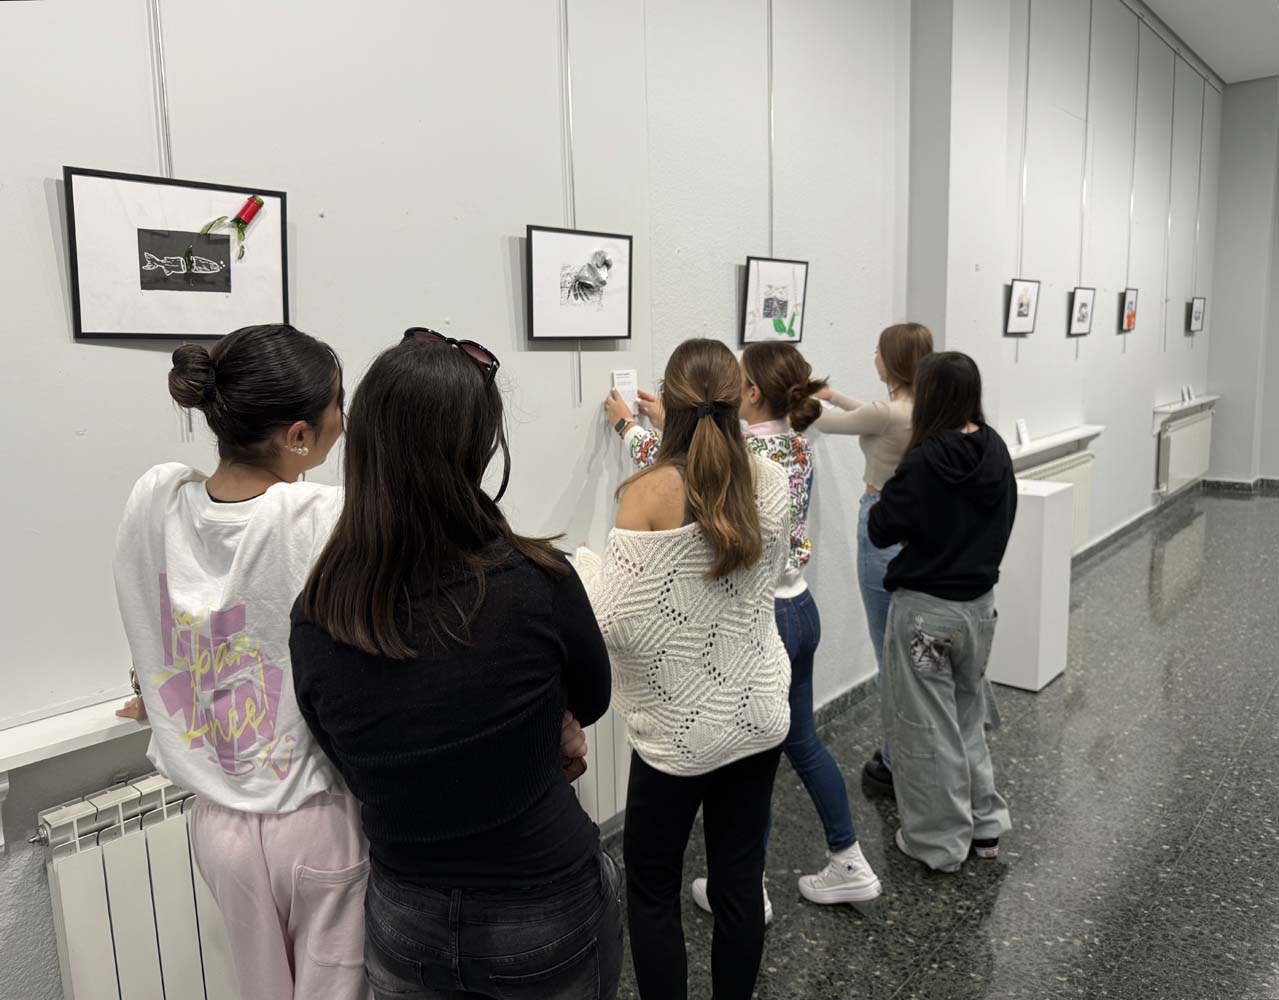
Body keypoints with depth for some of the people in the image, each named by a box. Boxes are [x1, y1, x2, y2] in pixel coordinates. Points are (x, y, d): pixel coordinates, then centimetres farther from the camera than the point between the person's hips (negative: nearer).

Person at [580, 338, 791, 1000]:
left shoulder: (649, 493, -19)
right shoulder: (771, 481, -4)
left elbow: (616, 621, -22)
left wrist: (582, 562, -1)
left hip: (678, 729, -4)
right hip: (757, 716, 5)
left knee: (651, 891, 14)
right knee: (739, 882, 17)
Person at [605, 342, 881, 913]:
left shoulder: (745, 455, -23)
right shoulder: (798, 445, 1)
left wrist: (628, 425, 11)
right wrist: (671, 424, 22)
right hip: (800, 609, 8)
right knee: (802, 741, 22)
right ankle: (850, 867, 35)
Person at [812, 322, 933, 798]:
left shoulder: (888, 412, -21)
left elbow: (825, 424, -7)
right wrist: (834, 396, 29)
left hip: (885, 527, -8)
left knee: (892, 655, 2)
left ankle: (899, 765, 14)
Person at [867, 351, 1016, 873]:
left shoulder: (925, 462, -22)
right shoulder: (996, 451, -1)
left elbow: (880, 531, -13)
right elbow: (1000, 522, 11)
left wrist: (890, 496, 3)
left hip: (926, 609, -7)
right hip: (979, 603, 7)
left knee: (928, 728, 9)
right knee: (967, 716, 24)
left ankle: (940, 842, 22)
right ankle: (984, 824, 34)